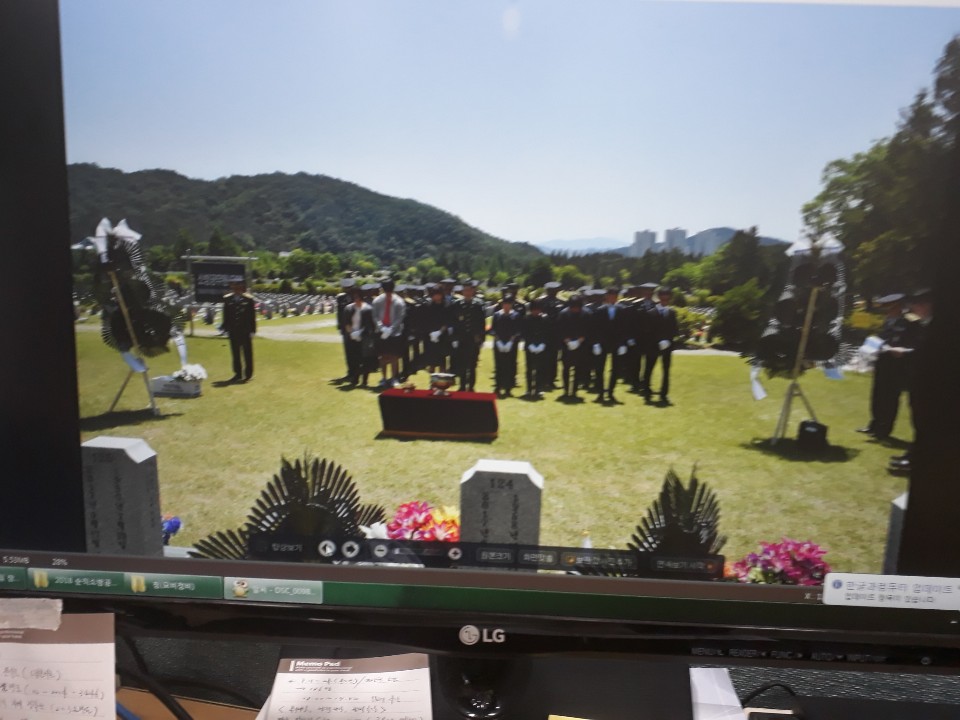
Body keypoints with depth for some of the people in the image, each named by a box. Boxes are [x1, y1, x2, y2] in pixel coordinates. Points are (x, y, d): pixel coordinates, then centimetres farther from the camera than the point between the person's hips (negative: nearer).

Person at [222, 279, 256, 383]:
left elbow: (252, 316, -3)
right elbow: (226, 315, 5)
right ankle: (238, 373, 18)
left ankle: (248, 374, 16)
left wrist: (252, 330, -7)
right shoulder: (227, 299, 2)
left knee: (247, 353, 6)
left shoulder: (248, 299, -4)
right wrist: (226, 328, 1)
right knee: (235, 353, 9)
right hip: (233, 331, 2)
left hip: (245, 330, -2)